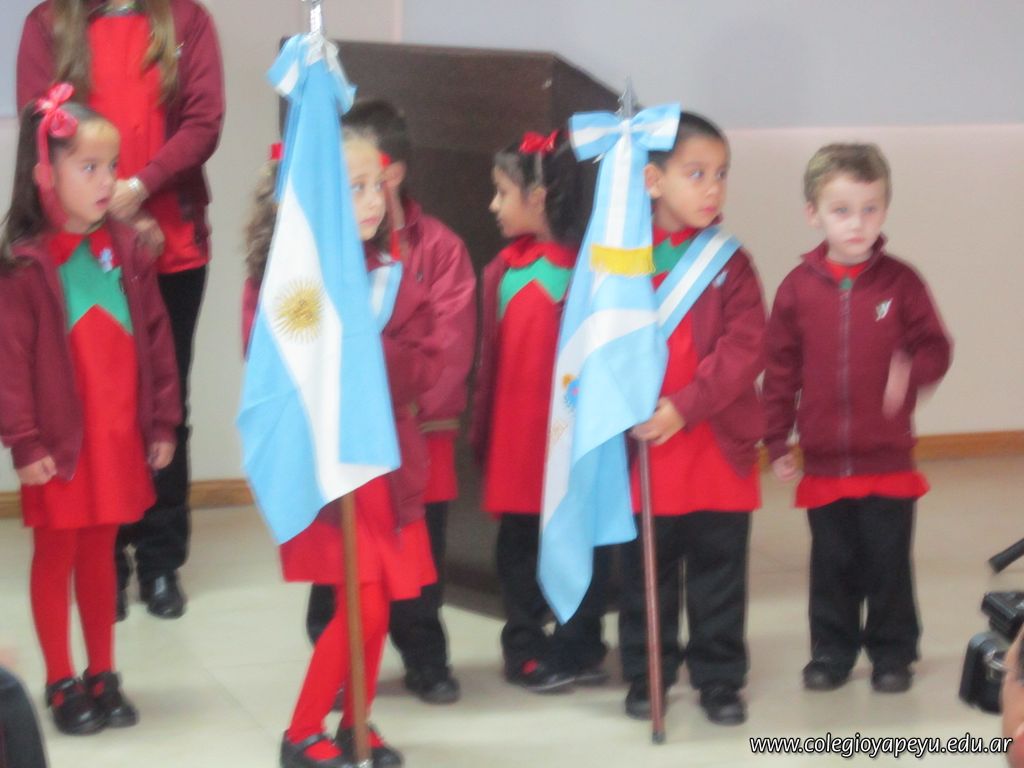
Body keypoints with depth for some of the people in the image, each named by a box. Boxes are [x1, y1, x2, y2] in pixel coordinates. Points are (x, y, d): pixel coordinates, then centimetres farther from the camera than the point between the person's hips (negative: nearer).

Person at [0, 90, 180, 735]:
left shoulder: (127, 251, 4)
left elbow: (156, 339, 8)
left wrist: (163, 422, 8)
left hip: (122, 439, 4)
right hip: (59, 443, -4)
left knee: (101, 554, 14)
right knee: (56, 556, 7)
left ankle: (103, 677, 24)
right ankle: (62, 685, 17)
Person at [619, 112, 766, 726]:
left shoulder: (730, 264, -1)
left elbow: (745, 348, -9)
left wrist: (684, 406, -18)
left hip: (717, 446, 0)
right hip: (640, 447, 0)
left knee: (719, 572, 7)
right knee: (647, 575, 11)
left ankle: (720, 678, 19)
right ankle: (646, 675, 24)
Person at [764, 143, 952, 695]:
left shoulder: (900, 282, -5)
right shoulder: (799, 287, -3)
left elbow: (934, 348, 0)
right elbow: (781, 369, 2)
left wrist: (911, 373, -23)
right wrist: (777, 442, 1)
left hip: (888, 462, -1)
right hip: (823, 463, 1)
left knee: (888, 564, 6)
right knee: (831, 566, 11)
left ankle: (892, 652, 21)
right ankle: (831, 651, 25)